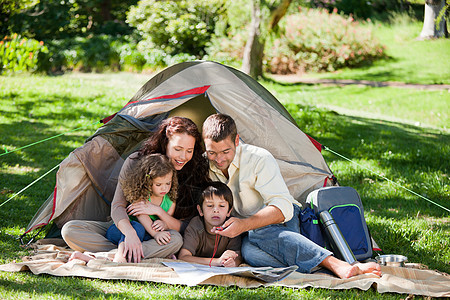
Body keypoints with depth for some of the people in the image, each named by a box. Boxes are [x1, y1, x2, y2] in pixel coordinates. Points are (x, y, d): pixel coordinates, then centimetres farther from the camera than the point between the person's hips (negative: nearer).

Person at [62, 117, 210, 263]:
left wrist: (158, 211, -26)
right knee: (70, 230, -22)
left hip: (152, 238, -1)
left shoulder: (194, 176, -10)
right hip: (123, 228, 1)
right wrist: (130, 234, -35)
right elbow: (117, 206, -14)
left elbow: (184, 227, -7)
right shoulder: (136, 162, -12)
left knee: (175, 240, -37)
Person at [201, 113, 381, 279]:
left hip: (285, 219, -3)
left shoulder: (260, 159, -17)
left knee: (258, 232, -41)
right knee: (249, 251, -37)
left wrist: (245, 224, -37)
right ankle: (334, 265, -51)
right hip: (247, 233, 3)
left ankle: (337, 264, -53)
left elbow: (282, 207, -24)